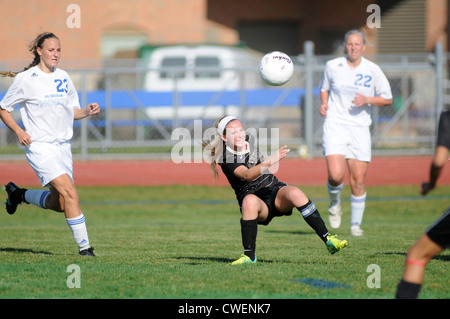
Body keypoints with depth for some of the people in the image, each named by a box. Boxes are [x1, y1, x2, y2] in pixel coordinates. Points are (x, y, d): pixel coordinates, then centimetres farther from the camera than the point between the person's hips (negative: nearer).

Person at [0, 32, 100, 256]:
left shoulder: (63, 78, 9)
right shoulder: (25, 79, -6)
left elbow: (72, 110, 17)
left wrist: (87, 112, -4)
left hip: (62, 145, 6)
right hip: (39, 146, -6)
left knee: (58, 204, 9)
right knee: (70, 193, -21)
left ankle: (20, 194, 35)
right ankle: (83, 246, -17)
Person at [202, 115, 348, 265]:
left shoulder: (249, 140, 5)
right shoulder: (226, 159, -15)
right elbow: (247, 175, -33)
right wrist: (270, 161, -44)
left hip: (275, 190, 5)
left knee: (295, 194, -29)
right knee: (250, 200, -40)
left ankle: (328, 241, -29)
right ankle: (249, 255, -30)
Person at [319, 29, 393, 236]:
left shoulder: (372, 70, 0)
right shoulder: (332, 66, 3)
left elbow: (387, 99, 6)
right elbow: (324, 88, 21)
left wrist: (367, 100, -11)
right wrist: (323, 103, 1)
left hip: (360, 128, 1)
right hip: (335, 126, -1)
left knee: (358, 181, 0)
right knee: (335, 175, -19)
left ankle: (356, 224, 16)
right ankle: (335, 203, 14)